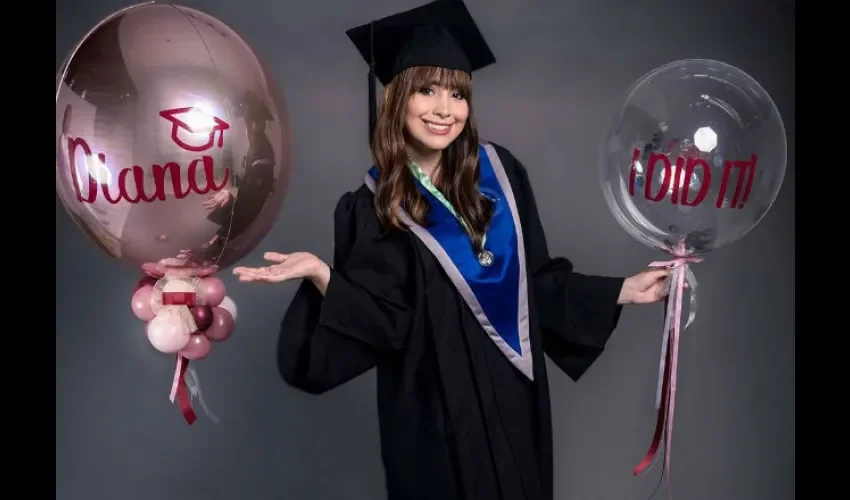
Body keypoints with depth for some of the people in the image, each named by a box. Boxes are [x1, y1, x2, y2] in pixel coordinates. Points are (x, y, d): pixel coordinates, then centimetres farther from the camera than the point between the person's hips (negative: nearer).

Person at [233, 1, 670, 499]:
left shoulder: (499, 171, 1)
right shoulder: (373, 207, -7)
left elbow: (537, 279, 7)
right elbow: (384, 326, -14)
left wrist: (624, 290, 3)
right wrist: (320, 274, -27)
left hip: (513, 396, 4)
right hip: (435, 412, -3)